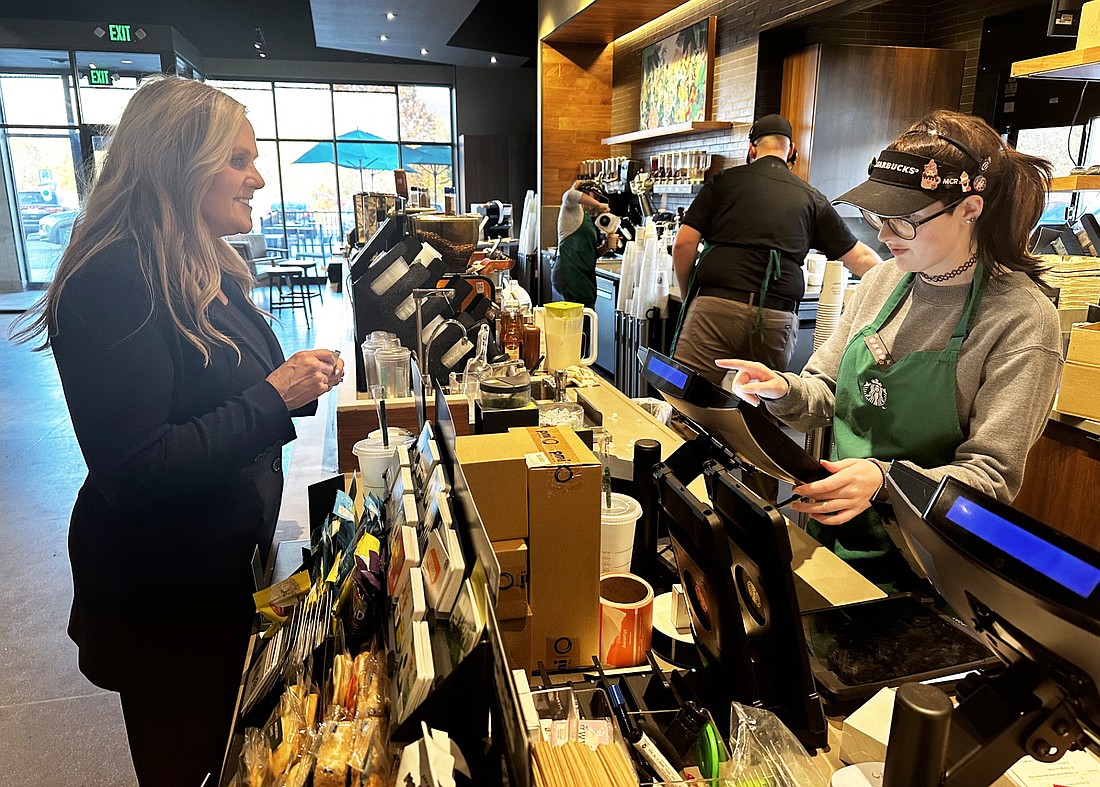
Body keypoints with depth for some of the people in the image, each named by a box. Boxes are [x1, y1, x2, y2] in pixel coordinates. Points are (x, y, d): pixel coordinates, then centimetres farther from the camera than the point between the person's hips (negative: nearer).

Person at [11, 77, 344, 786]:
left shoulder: (208, 270, 5)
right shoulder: (115, 283, -24)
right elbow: (134, 472, -28)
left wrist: (302, 382, -2)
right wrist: (273, 398, -26)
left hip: (229, 564, 8)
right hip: (161, 597, -8)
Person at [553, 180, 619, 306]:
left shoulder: (588, 219, 29)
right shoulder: (573, 208, 6)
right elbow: (570, 195, -20)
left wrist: (605, 246, 10)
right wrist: (598, 205, -12)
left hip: (585, 276, 8)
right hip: (570, 272, -8)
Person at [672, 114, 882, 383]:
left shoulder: (723, 181, 12)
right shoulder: (812, 198, 20)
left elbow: (684, 243, 5)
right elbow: (861, 258, 21)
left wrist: (689, 297, 18)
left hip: (716, 304, -3)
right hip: (778, 318, 3)